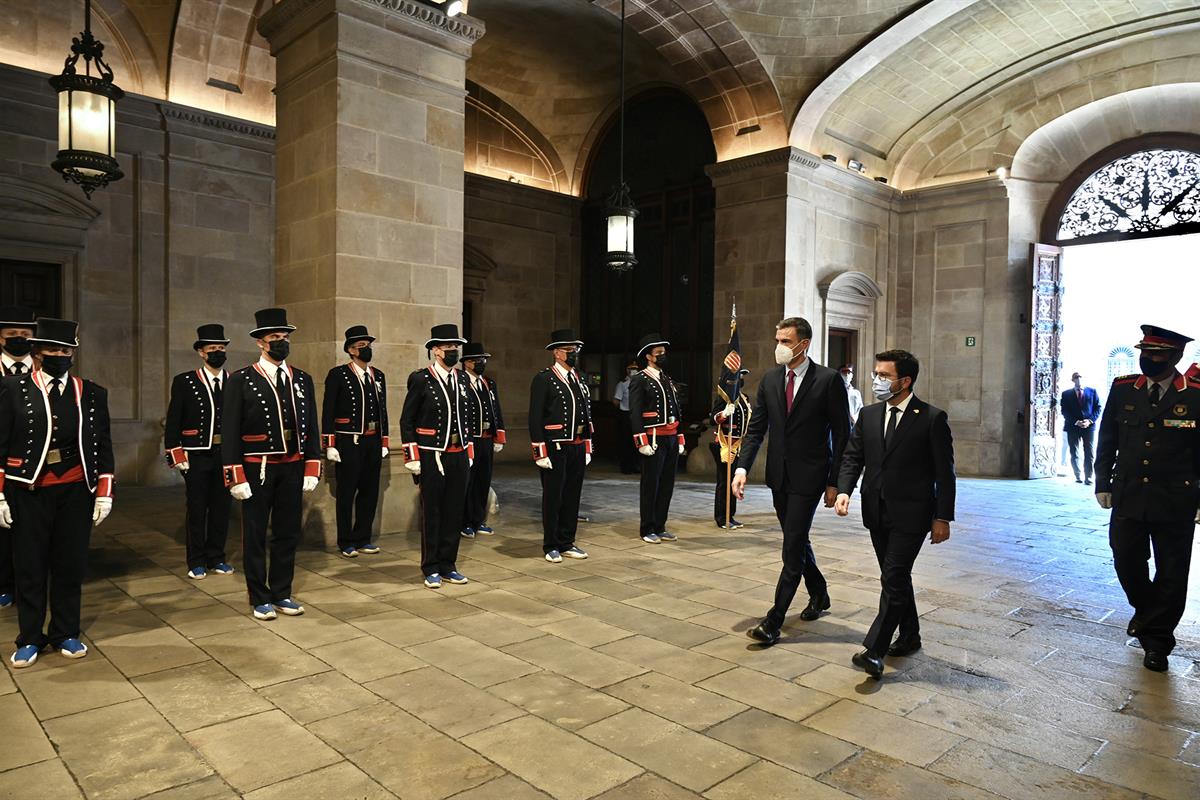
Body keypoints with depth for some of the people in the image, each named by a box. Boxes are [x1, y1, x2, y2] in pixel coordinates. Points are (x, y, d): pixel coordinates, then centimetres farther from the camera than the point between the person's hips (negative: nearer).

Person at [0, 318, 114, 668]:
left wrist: (104, 493, 2)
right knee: (30, 566, 8)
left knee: (70, 565, 9)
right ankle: (30, 639, 22)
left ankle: (66, 634, 23)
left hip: (75, 492, 1)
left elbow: (102, 446, 6)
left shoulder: (92, 393, 5)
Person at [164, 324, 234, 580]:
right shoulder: (184, 382, -1)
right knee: (197, 508, 6)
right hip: (196, 456, -2)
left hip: (227, 455, 2)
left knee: (222, 507, 9)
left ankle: (217, 558, 22)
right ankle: (197, 562, 18)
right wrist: (176, 455, -7)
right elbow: (173, 422, -1)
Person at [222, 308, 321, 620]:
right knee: (255, 535, 8)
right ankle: (260, 599, 21)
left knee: (288, 533, 11)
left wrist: (311, 471, 2)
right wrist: (236, 477, -11)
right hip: (257, 469, -3)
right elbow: (230, 432, -6)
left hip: (293, 469, 4)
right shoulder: (241, 380, -5)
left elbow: (311, 427, 7)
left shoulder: (303, 380, 6)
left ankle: (282, 594, 24)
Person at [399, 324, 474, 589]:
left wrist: (469, 453, 14)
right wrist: (412, 458, -10)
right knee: (432, 513, 5)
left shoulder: (462, 379, 9)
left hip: (459, 457, 5)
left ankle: (448, 566, 22)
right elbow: (407, 421, -6)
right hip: (432, 457, -5)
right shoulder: (421, 379, -8)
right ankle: (431, 569, 17)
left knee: (455, 512, 10)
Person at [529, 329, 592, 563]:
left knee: (572, 496, 11)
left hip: (578, 448, 6)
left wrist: (587, 448, 15)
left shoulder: (579, 380, 14)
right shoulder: (543, 379, -8)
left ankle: (567, 543, 23)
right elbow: (535, 418, -11)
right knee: (553, 497, 4)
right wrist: (540, 453, -14)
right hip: (555, 449, -6)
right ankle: (551, 546, 16)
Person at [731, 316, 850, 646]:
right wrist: (742, 467, -7)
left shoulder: (828, 380, -9)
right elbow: (756, 428, 6)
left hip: (809, 476, -6)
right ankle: (819, 594, 42)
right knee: (796, 541, 19)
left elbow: (842, 434, -7)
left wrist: (835, 482, -9)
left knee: (792, 548, -6)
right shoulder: (770, 380, 6)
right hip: (779, 475, 6)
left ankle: (773, 622, 0)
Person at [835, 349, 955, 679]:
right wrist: (844, 490, -11)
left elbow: (944, 472, -6)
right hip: (877, 513, 6)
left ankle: (874, 650, -6)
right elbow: (852, 457, 6)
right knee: (896, 577, 17)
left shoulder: (932, 418, -8)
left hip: (911, 515, -5)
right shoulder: (868, 415, 6)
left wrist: (943, 517, -9)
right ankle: (910, 636, 34)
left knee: (893, 578, -10)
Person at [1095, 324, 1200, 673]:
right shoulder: (1122, 389, 2)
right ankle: (1146, 610, 39)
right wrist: (1103, 484, 6)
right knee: (1127, 563, 10)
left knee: (1171, 575, 7)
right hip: (1127, 497, 3)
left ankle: (1157, 640, 22)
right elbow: (1107, 441, 8)